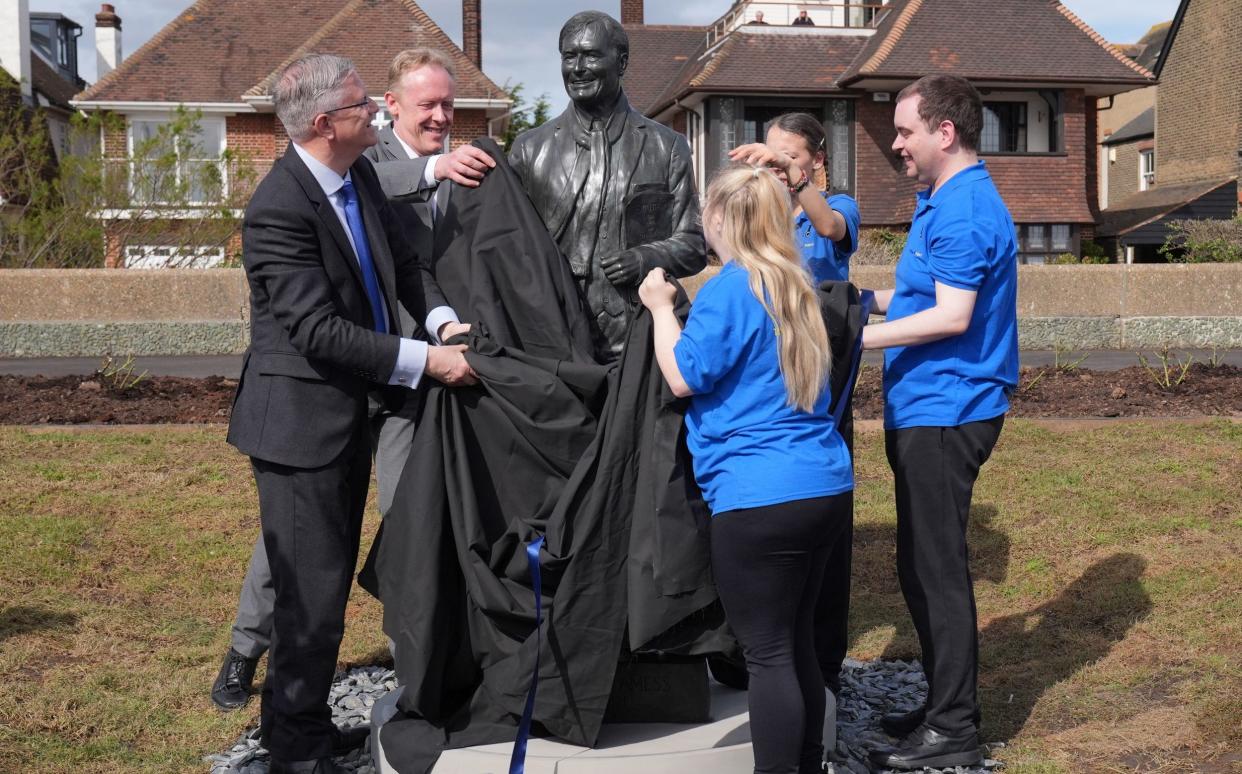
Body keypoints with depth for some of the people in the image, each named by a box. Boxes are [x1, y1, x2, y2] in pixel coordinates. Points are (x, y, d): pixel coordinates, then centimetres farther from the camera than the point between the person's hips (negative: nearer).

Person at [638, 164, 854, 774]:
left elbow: (684, 377, -8)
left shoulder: (729, 289, -11)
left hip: (761, 498, -9)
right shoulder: (793, 284, 14)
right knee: (797, 641, 18)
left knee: (767, 654, -2)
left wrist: (659, 306, 4)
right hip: (825, 487, 9)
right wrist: (680, 301, 25)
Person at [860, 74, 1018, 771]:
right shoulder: (945, 201, 16)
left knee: (937, 569, -4)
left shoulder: (963, 210, -17)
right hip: (929, 410, 11)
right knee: (924, 565, 16)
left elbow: (952, 317, -24)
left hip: (944, 412, -11)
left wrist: (858, 338, -20)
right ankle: (945, 704, 27)